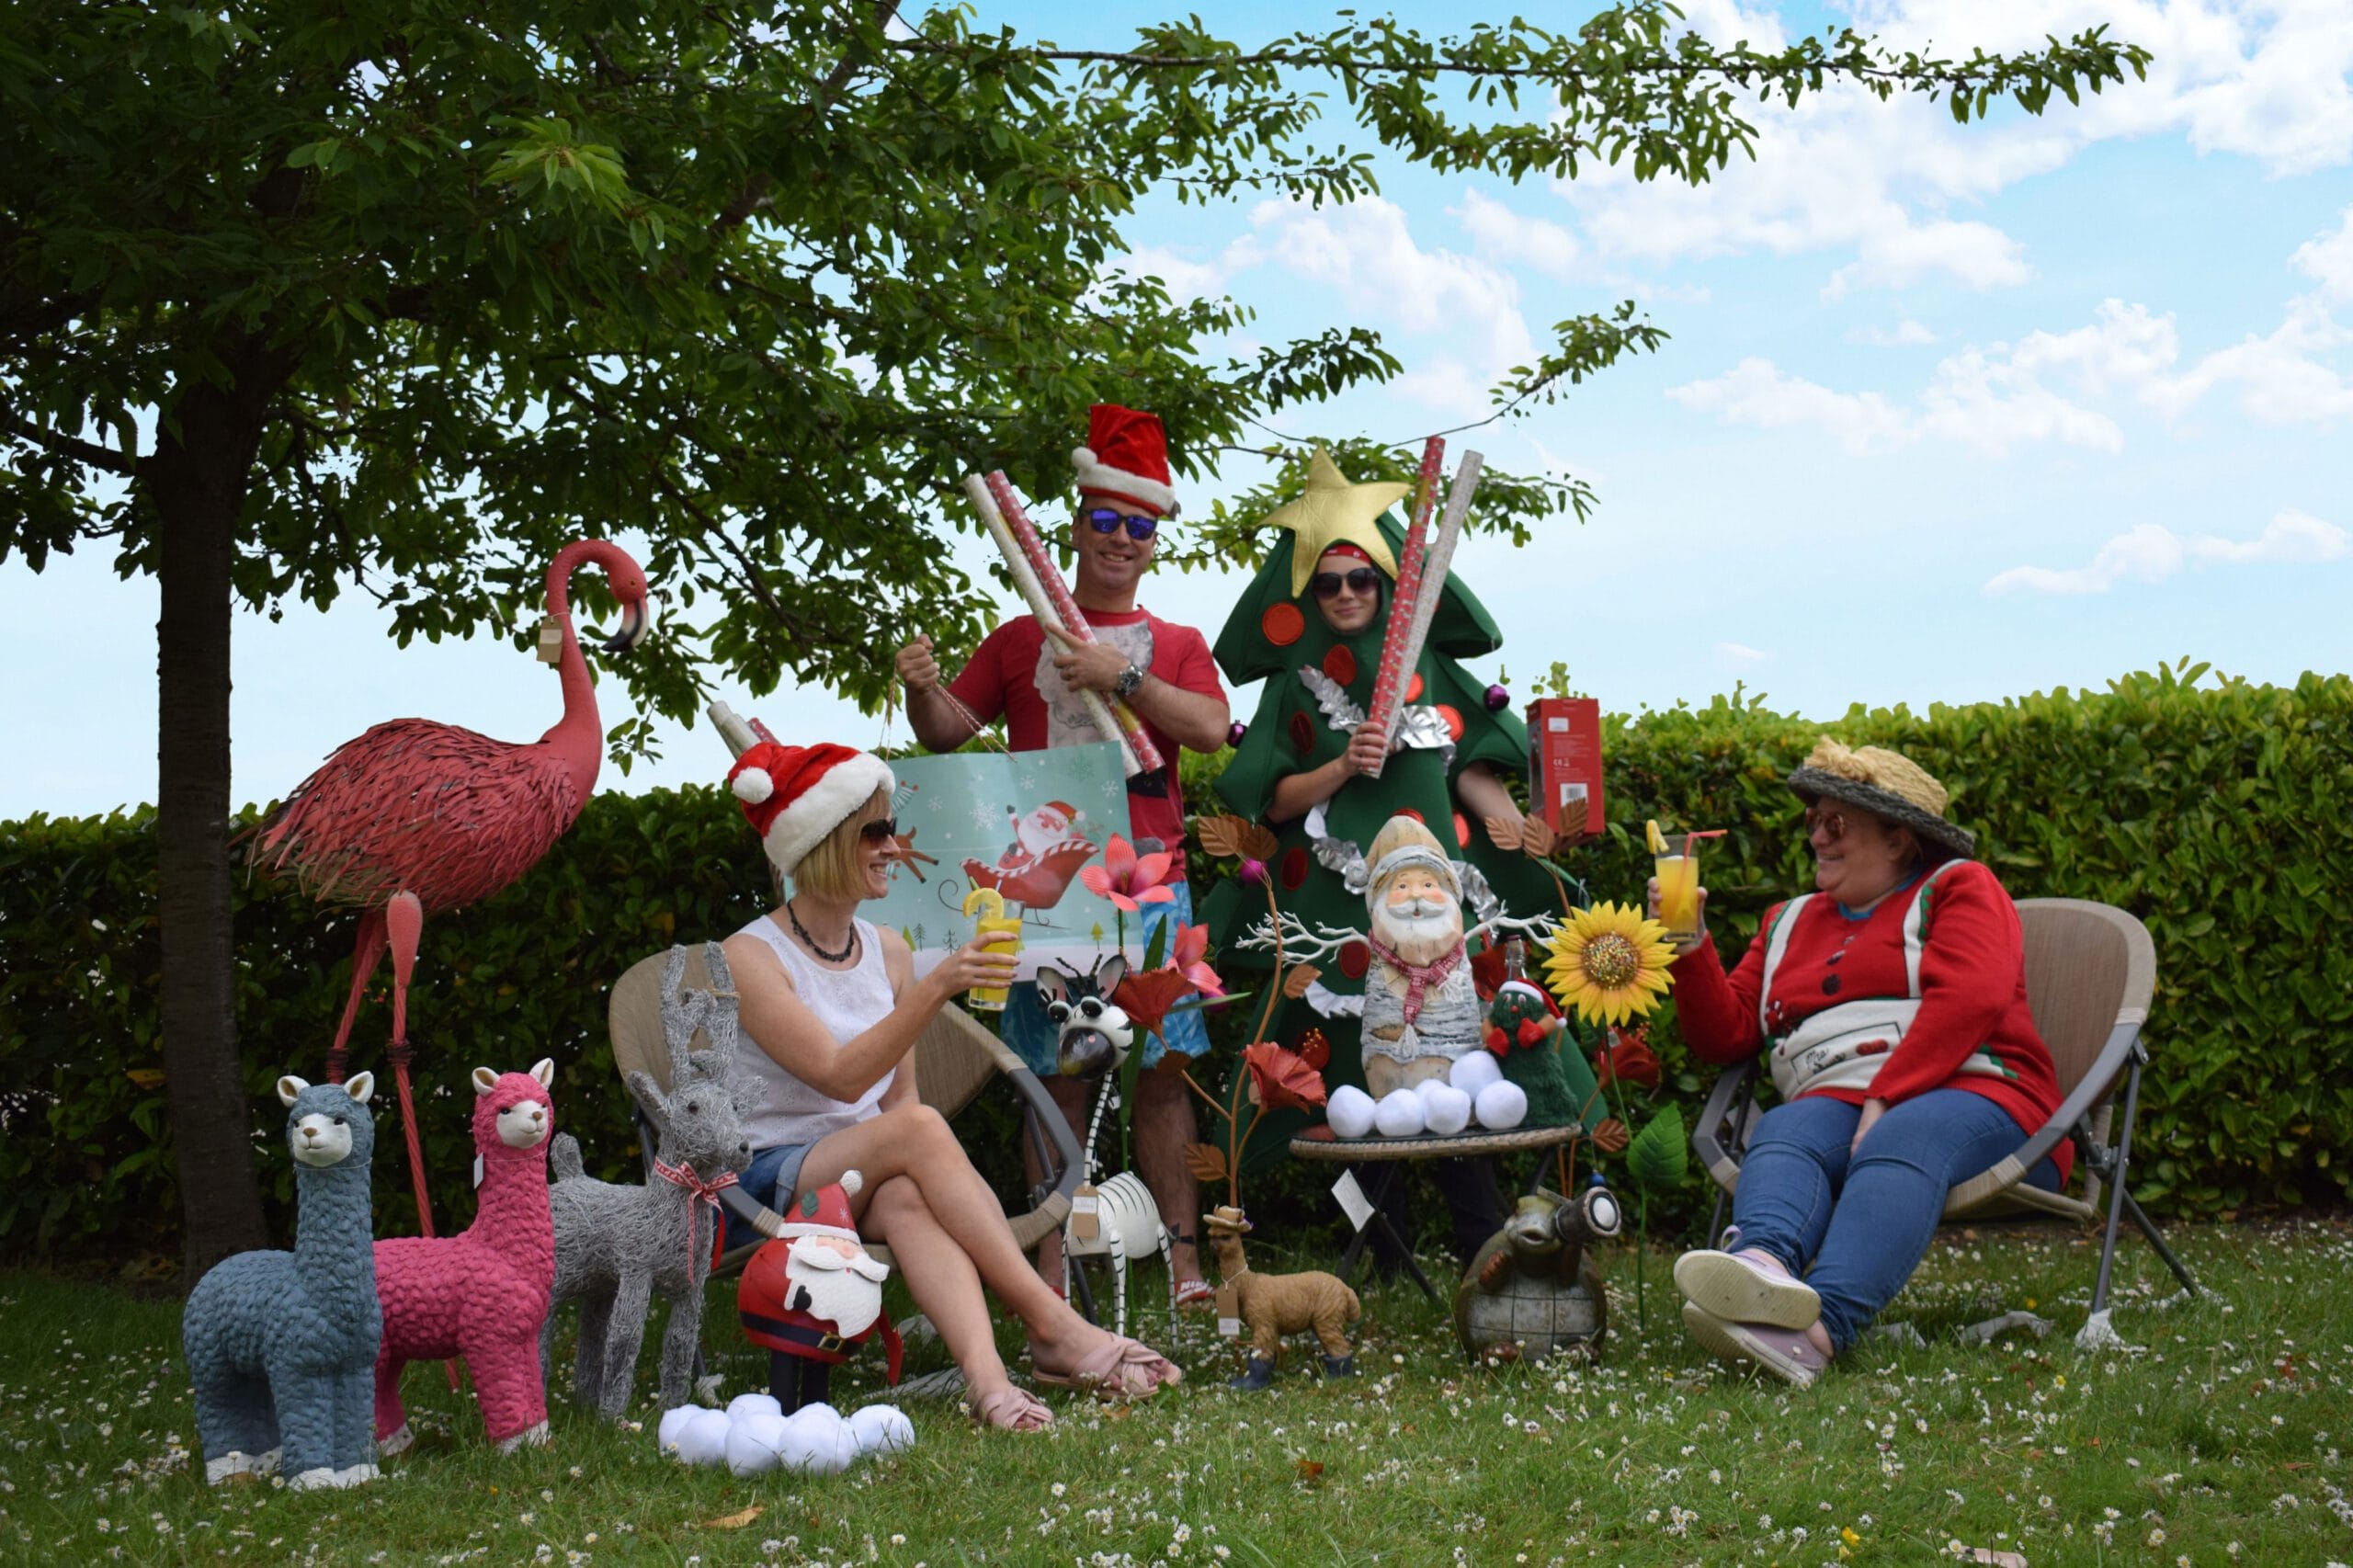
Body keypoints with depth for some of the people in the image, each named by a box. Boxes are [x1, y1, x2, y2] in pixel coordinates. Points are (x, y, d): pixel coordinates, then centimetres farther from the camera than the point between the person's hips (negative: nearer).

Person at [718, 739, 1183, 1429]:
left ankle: (985, 1371, -56)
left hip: (869, 1171, 4)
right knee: (919, 1128, -32)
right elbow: (838, 1076, -20)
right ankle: (1053, 1327, -36)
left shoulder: (888, 950, 13)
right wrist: (935, 989, -29)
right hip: (767, 1183, -4)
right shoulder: (750, 956, -6)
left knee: (907, 1198, -34)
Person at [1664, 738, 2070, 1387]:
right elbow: (1726, 1036, 22)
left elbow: (1969, 998, -6)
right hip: (1834, 1102, 4)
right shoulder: (1791, 923, 29)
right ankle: (1761, 1264, -65)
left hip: (1966, 1095, -4)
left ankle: (1821, 1326, -63)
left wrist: (1887, 1101, -18)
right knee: (1781, 1135, -31)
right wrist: (1691, 948, 5)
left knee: (1900, 1144, -37)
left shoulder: (1957, 888, 14)